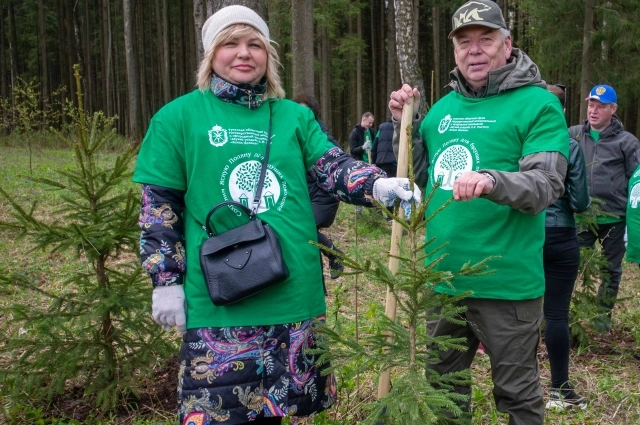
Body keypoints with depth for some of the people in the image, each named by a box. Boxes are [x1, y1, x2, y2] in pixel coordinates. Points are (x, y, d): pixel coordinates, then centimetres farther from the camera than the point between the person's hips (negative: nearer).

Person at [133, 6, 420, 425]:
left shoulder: (295, 116, 9)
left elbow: (335, 166, -1)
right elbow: (159, 207, 1)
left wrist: (379, 184, -22)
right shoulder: (179, 116, 1)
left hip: (294, 292, 3)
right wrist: (166, 280, -3)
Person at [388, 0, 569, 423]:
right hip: (442, 278, 6)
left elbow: (546, 184, -18)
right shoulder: (444, 107, 11)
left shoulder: (538, 103, -7)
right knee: (442, 383, 22)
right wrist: (405, 122, 4)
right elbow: (419, 177, 16)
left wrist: (493, 181, -36)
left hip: (506, 281, -6)